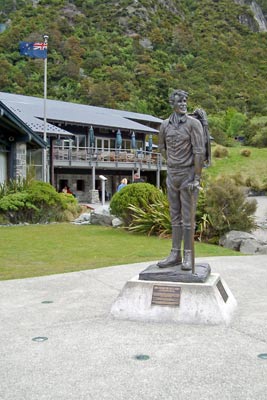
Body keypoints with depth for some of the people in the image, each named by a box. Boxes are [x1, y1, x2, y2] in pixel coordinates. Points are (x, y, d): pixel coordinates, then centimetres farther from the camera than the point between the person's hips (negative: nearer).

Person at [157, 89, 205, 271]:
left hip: (189, 176, -5)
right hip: (172, 176, 5)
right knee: (175, 216, 8)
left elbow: (199, 151, -15)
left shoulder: (193, 123, -9)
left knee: (188, 217, -2)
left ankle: (188, 256, 6)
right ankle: (175, 255, 15)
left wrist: (197, 178, -19)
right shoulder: (165, 125, 5)